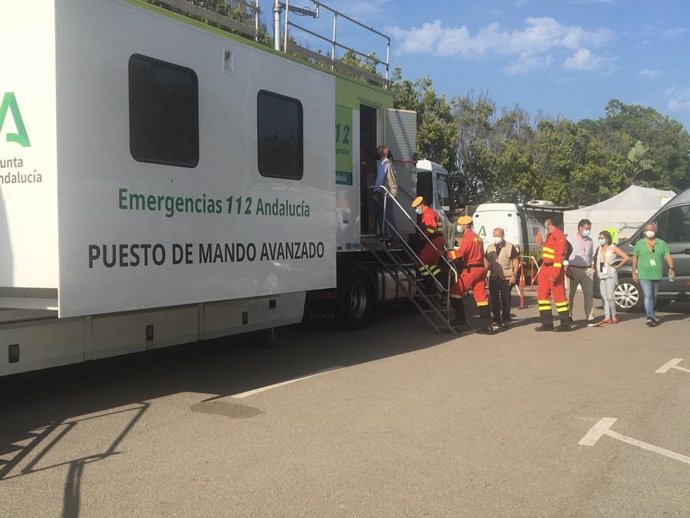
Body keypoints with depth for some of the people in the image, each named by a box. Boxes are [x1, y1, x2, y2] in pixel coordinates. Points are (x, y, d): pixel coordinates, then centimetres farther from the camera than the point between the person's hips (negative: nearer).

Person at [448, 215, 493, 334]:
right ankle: (486, 325, 1)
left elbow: (459, 255, -19)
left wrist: (448, 252, -4)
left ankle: (461, 320, 2)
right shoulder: (477, 238, 18)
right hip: (480, 269, 8)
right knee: (481, 296, 5)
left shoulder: (467, 238, -11)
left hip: (470, 270, -8)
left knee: (455, 292, 2)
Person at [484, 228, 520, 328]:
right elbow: (487, 262, 18)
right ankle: (496, 319, 15)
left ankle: (506, 320, 10)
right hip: (493, 278, 4)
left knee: (506, 300, 2)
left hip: (506, 278, -4)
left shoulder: (510, 247, -1)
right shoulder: (490, 248, 12)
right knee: (494, 300, 6)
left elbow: (516, 261, -2)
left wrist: (514, 275, -10)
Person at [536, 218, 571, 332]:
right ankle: (547, 323, 14)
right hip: (546, 268, 10)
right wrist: (541, 271, 18)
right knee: (543, 294, 9)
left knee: (559, 295, -2)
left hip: (554, 269, -9)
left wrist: (554, 274, -23)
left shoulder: (559, 236, -15)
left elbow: (559, 257, -20)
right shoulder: (549, 235, 14)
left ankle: (565, 324, 8)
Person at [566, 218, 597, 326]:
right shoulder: (571, 239, -1)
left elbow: (591, 256, 22)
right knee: (570, 294, 0)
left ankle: (590, 318, -3)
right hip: (573, 269, -4)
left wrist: (592, 269, 13)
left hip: (587, 270, 4)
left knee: (589, 294, -2)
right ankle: (568, 316, 11)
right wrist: (567, 269, -12)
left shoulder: (590, 241, 16)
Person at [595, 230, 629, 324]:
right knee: (604, 297, 3)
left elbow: (626, 257, -7)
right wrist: (595, 267, 7)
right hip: (601, 276, 6)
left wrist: (618, 266, -5)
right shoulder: (599, 248, 14)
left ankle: (613, 316, 1)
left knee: (610, 297, -10)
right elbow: (595, 259, 24)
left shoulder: (613, 248, -3)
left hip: (610, 275, -6)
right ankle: (607, 317, 6)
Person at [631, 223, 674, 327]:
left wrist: (671, 268, -17)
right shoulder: (639, 244, 4)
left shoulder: (662, 244, 6)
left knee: (654, 296, 15)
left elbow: (668, 256, -1)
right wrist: (634, 272, 3)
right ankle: (650, 318, -18)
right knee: (648, 295, -13)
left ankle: (651, 314, 34)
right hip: (644, 275, -3)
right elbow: (635, 258, 8)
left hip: (657, 275, 3)